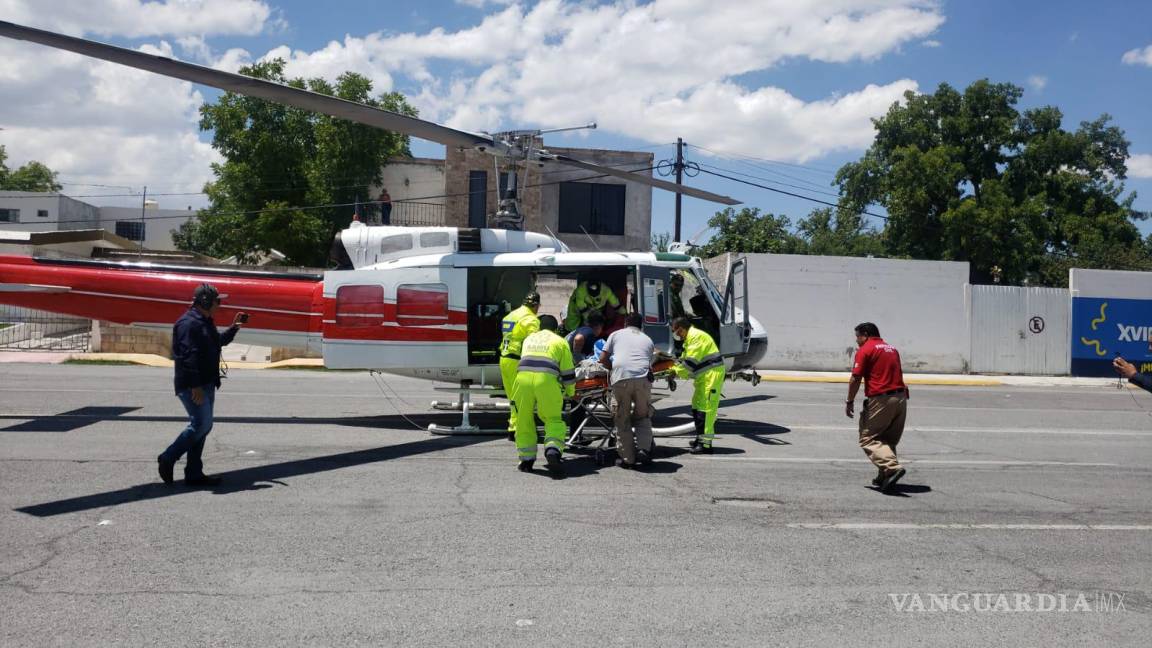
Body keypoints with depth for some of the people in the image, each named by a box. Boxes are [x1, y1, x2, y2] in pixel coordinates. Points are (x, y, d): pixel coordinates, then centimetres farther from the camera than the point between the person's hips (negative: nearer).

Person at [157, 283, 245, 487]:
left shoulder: (205, 322, 17)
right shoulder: (189, 323, -16)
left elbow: (219, 342, 34)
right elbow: (188, 356, -23)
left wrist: (233, 328, 20)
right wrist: (195, 386, -26)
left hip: (206, 384, 10)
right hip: (192, 386, -10)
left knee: (203, 426, 10)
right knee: (201, 425, -13)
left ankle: (194, 473, 15)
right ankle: (168, 458, 3)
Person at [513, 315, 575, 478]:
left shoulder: (529, 339, 30)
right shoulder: (560, 342, 19)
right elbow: (567, 371, 16)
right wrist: (570, 392, 30)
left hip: (523, 377, 2)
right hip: (546, 380, -2)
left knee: (524, 420, 14)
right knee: (554, 420, 7)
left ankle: (526, 460, 17)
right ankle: (553, 451, -17)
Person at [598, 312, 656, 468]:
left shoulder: (616, 334, 22)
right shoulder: (648, 340, 27)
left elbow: (603, 359, 16)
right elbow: (649, 362, 21)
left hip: (621, 379, -1)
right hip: (643, 378, 2)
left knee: (622, 420, 8)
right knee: (643, 417, 18)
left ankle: (628, 459, 8)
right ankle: (644, 449, 1)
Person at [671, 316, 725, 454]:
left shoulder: (696, 337, -16)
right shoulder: (690, 339, 20)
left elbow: (690, 362, -22)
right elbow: (684, 359, 25)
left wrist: (676, 371, -11)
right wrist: (673, 369, 10)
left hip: (711, 375, -11)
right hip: (704, 376, 11)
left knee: (705, 407, -12)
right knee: (697, 405, 16)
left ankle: (706, 444, -11)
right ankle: (700, 438, 27)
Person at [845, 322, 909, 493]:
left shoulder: (865, 350, -4)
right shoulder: (892, 349, 20)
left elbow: (856, 378, -8)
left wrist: (850, 401, 0)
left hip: (880, 400, -8)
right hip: (901, 397, 8)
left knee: (868, 439, -4)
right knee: (889, 440, 16)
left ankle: (893, 467, -21)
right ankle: (884, 477, 16)